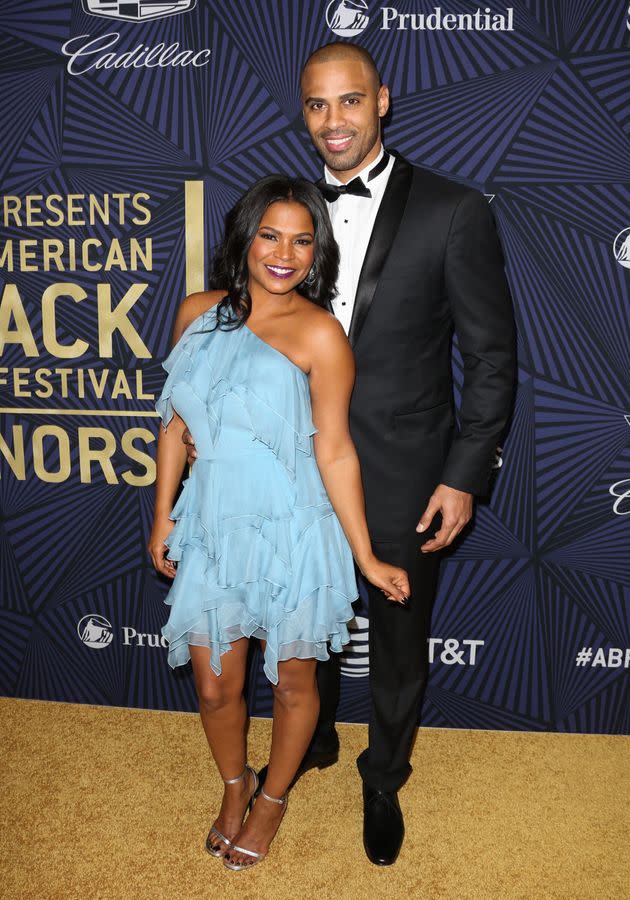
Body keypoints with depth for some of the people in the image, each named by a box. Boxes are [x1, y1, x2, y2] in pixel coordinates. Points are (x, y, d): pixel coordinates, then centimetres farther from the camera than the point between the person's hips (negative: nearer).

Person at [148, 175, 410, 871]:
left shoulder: (318, 333, -15)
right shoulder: (198, 313, 0)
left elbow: (335, 453, -12)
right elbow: (175, 421, 8)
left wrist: (366, 558, -11)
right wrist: (162, 516, 11)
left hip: (292, 532, -3)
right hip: (213, 527, 4)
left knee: (292, 680, 15)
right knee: (214, 685, 15)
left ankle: (273, 797, 43)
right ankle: (234, 784, 46)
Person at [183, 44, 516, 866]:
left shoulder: (453, 211, -11)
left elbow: (492, 357, -9)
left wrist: (464, 476, -12)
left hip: (404, 484, -3)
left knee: (398, 651, 17)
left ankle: (384, 781, 45)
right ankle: (313, 742, 52)